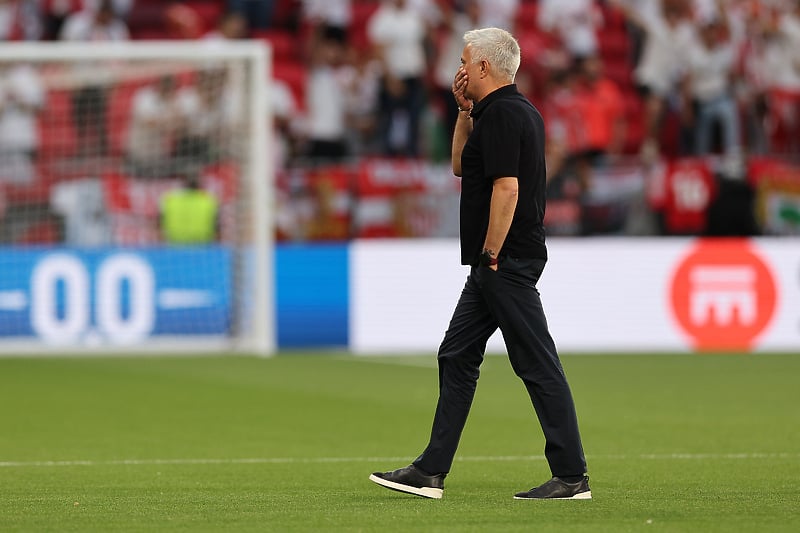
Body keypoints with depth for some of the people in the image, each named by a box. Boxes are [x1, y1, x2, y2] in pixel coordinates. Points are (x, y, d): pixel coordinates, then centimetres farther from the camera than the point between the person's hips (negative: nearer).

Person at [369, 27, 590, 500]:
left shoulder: (501, 114, -16)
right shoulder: (518, 110, 16)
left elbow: (507, 187, -25)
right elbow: (462, 166, 26)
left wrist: (490, 256, -20)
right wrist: (465, 110, 16)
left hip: (506, 262, -11)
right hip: (499, 263, 11)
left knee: (538, 365, -7)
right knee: (457, 357, 12)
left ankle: (572, 476, -5)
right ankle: (431, 472, 15)